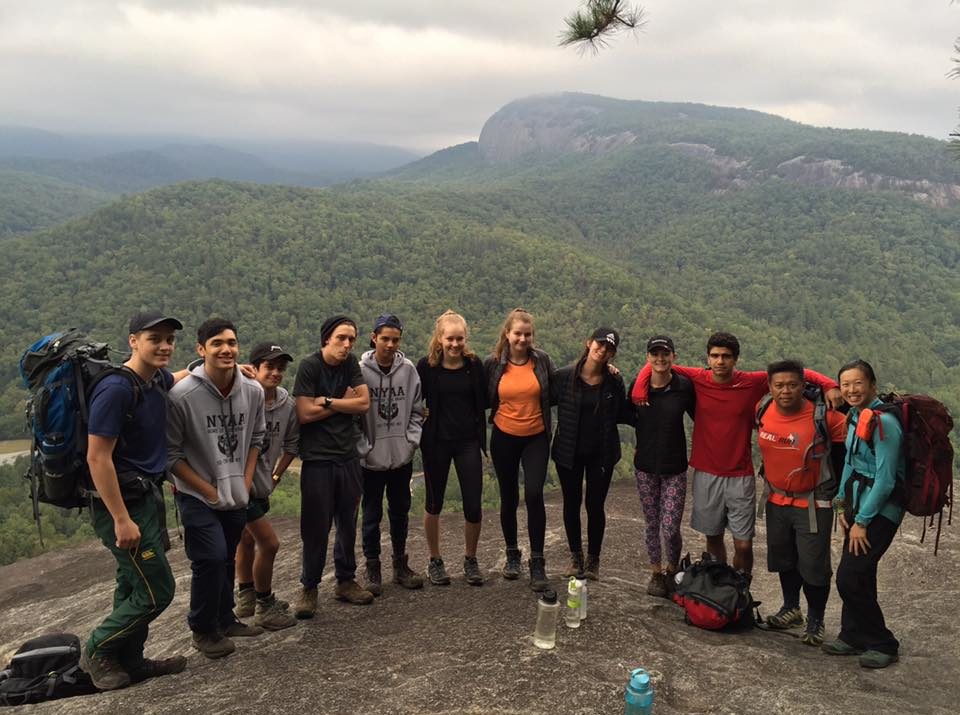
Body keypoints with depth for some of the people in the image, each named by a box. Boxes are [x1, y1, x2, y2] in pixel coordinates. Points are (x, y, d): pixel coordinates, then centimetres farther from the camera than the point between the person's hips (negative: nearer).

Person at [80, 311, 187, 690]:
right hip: (122, 502, -9)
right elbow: (98, 457, -22)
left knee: (135, 586, 17)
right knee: (157, 590, -3)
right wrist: (121, 519, -22)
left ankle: (129, 661, 30)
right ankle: (98, 651, 17)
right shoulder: (116, 389, -22)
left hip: (146, 495, 9)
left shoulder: (157, 380, 4)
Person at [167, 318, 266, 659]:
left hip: (237, 496, 5)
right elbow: (171, 453, -13)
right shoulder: (182, 395, -21)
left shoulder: (253, 391, -7)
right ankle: (203, 630, 11)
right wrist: (209, 490, -11)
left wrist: (246, 483, 1)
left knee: (228, 559, 16)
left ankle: (225, 620, 35)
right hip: (197, 496, -5)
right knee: (211, 558, -11)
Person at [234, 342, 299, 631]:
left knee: (247, 538, 22)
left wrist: (275, 475, 13)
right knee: (269, 543, -5)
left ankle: (246, 597, 40)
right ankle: (265, 607, 12)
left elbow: (290, 445, 13)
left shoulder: (287, 404, -2)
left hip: (261, 485, 7)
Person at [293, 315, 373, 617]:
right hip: (317, 459, -4)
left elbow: (364, 402, -4)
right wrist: (343, 403, -7)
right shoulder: (309, 366, -10)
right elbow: (305, 414, -17)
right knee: (316, 526, 2)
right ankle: (309, 587, 17)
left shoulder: (351, 363, 4)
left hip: (349, 456, 4)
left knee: (348, 522, 12)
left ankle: (346, 580, 26)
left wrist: (327, 402, -12)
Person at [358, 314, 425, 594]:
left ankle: (400, 565, 30)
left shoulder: (408, 369, -1)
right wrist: (363, 448, -11)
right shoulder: (360, 370, -11)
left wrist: (412, 440, -3)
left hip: (402, 457, 3)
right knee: (372, 516, 8)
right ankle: (373, 569, 22)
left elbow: (416, 410, 6)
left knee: (400, 513, 15)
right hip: (371, 458, -3)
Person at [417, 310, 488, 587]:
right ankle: (435, 561, 30)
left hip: (468, 442, 1)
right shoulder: (426, 365, -7)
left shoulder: (474, 364, -2)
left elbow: (483, 402, 5)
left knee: (474, 506, 0)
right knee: (434, 504, 11)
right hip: (436, 442, -1)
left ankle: (470, 559, 23)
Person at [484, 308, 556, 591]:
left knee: (534, 493, -15)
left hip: (536, 438, -1)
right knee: (509, 498, 10)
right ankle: (512, 554, 30)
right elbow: (485, 399, 6)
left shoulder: (542, 360, -4)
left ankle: (537, 562, -3)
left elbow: (552, 394, 8)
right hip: (504, 439, 1)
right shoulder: (493, 364, -4)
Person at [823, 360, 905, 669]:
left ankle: (883, 645, 11)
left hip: (880, 509, -8)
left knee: (850, 578, -6)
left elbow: (885, 479, -20)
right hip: (858, 504, 8)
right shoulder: (855, 417, 8)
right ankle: (853, 637, 26)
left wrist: (862, 521, -15)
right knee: (857, 575, 13)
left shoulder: (884, 422, -19)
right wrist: (842, 505, 9)